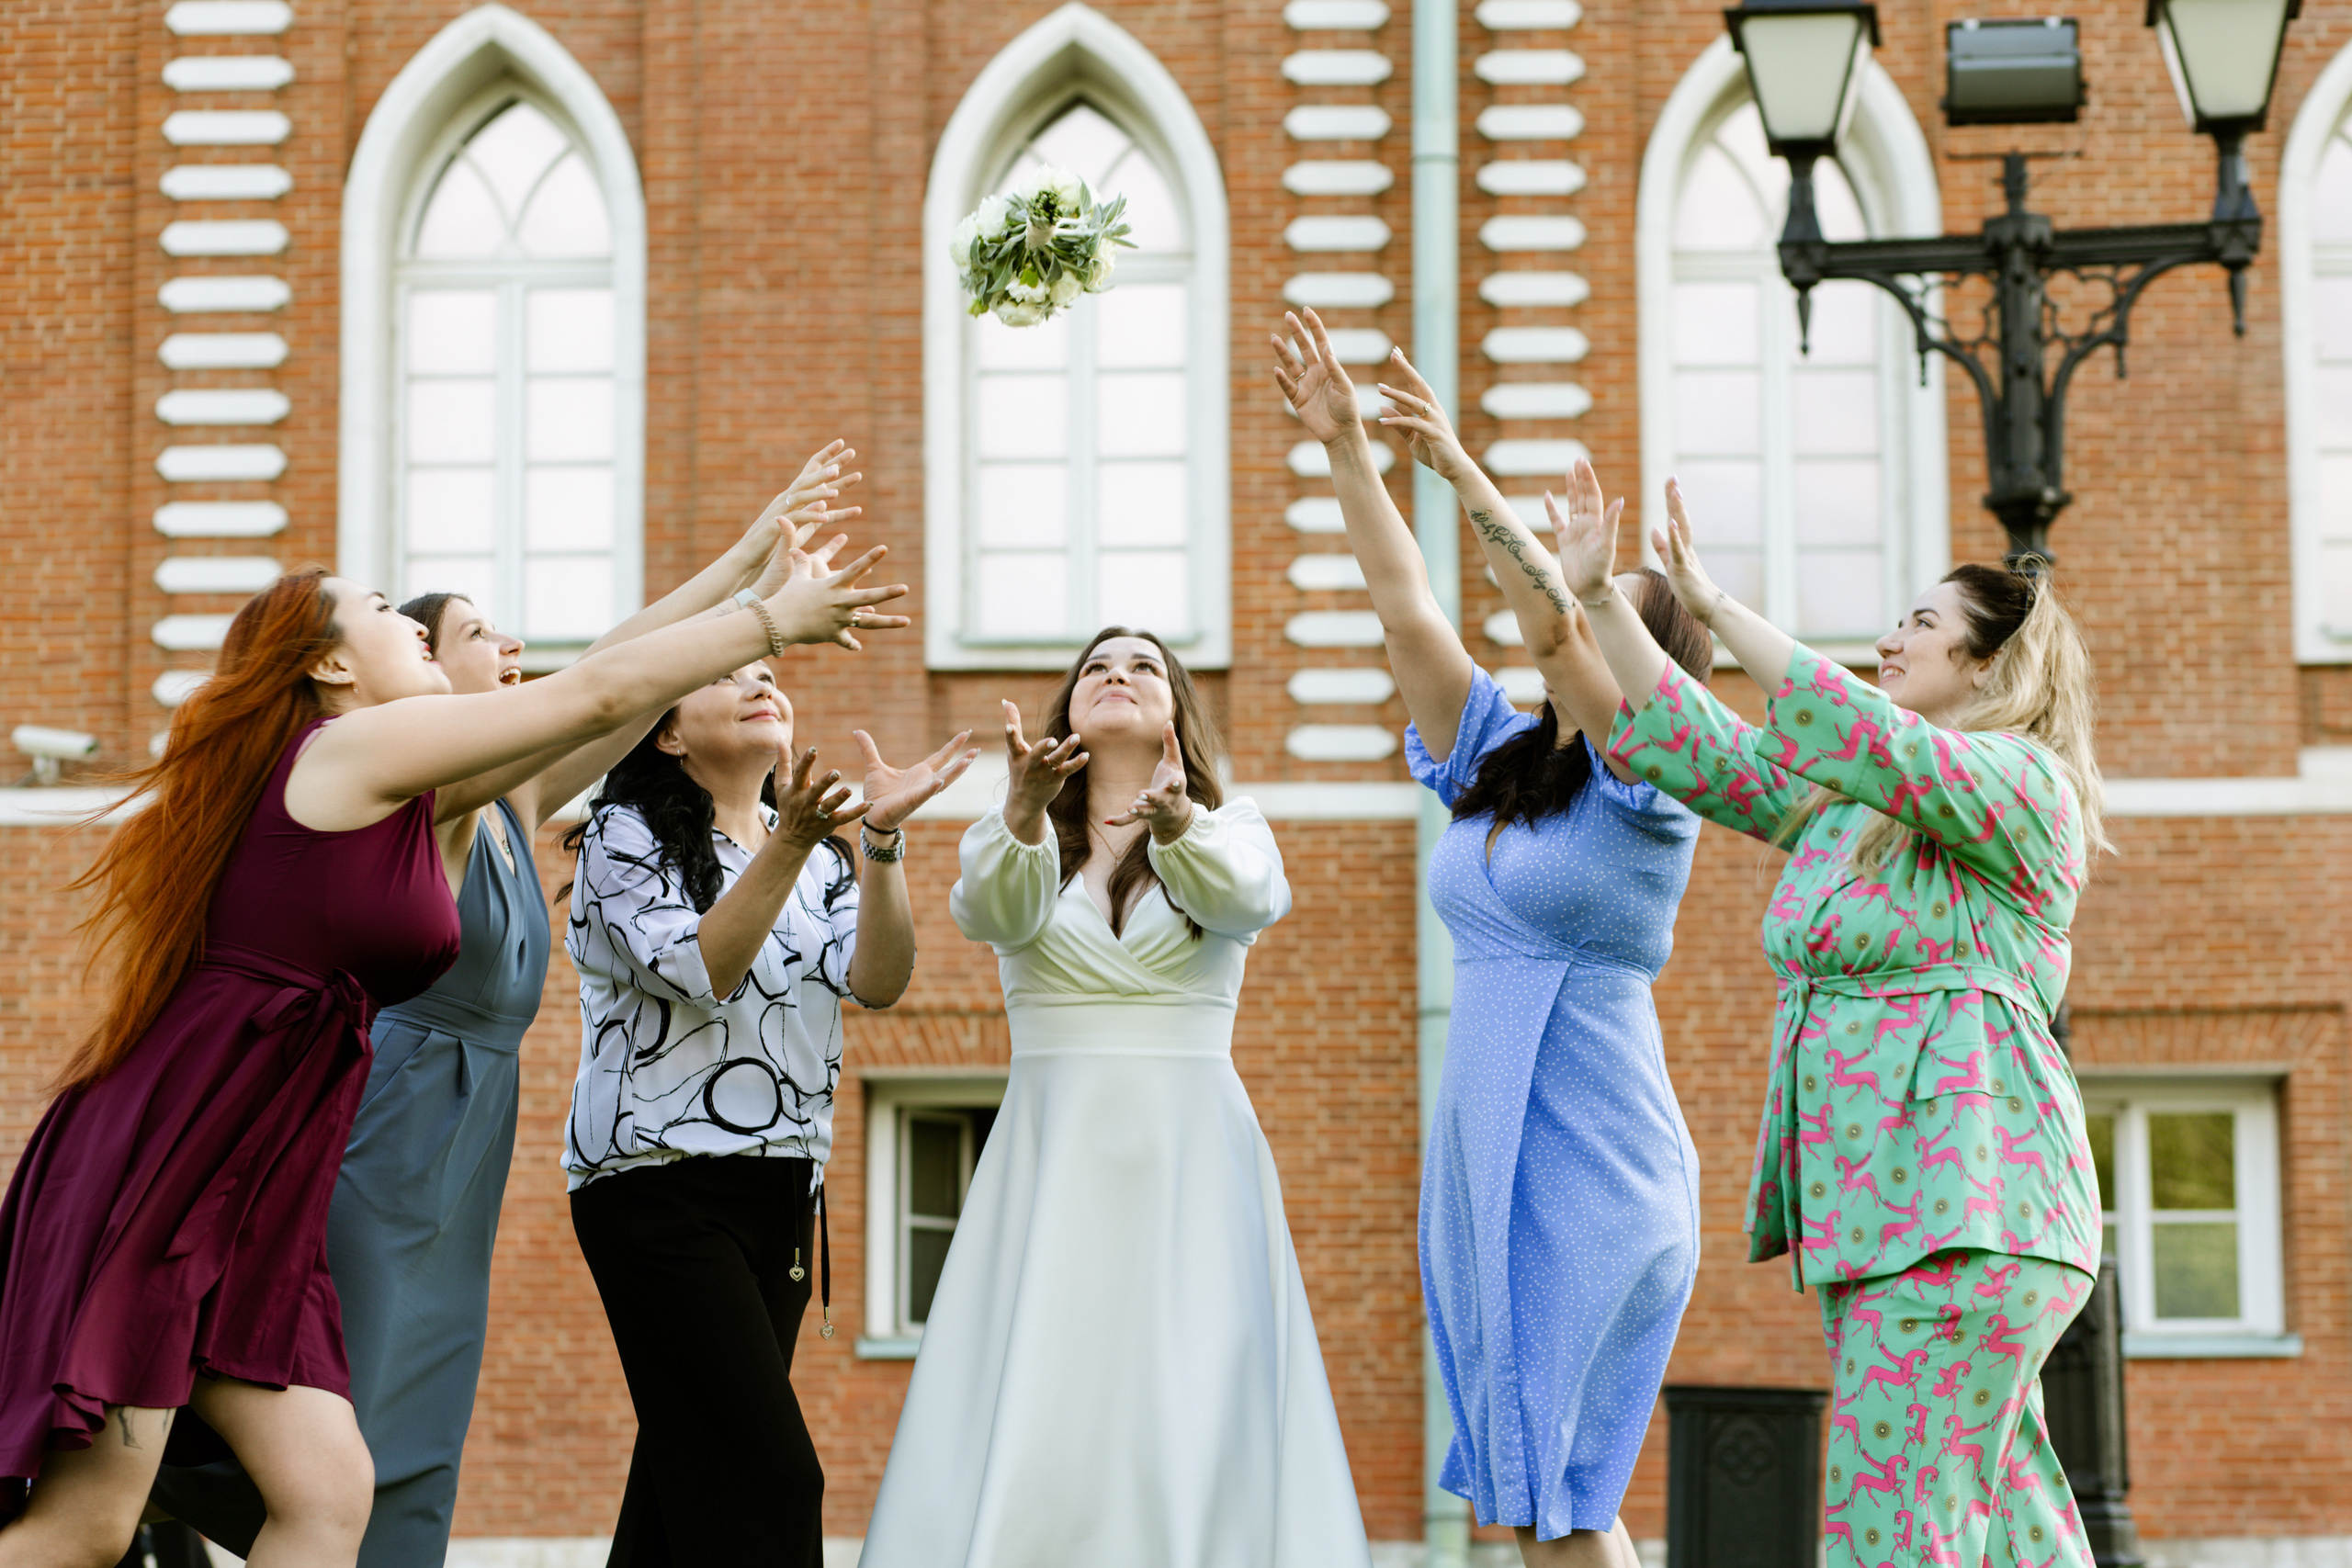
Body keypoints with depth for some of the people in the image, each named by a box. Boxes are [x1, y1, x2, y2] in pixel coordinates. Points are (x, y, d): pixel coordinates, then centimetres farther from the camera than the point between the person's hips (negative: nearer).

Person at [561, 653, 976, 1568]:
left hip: (782, 1188, 7)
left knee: (689, 1473, 8)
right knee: (766, 1474, -17)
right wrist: (789, 844, -26)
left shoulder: (820, 857, 16)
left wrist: (880, 840, -16)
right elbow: (698, 970, -16)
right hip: (661, 1182, -7)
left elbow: (878, 981, -2)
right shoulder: (627, 835, -1)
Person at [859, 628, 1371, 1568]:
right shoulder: (1012, 836, 10)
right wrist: (1024, 810, -34)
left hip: (1191, 1161, 0)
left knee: (1194, 1421, -8)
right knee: (1030, 1433, -8)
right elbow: (990, 911, -13)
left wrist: (1177, 823, -37)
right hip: (1052, 1162, 0)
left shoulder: (1229, 829, 9)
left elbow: (1244, 898, -16)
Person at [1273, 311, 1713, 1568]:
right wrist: (1345, 450, 5)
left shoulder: (1652, 778, -5)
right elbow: (1409, 609, 10)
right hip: (1480, 1161, 7)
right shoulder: (1497, 760, 13)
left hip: (1592, 1166, -7)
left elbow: (1555, 617, -19)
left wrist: (1460, 469, -18)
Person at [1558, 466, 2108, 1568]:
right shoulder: (1844, 802, 20)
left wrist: (1716, 607, -17)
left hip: (1959, 1192, -9)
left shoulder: (2020, 781, -5)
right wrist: (1598, 597, 12)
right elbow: (1694, 746, 19)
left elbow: (1863, 734, -22)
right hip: (1867, 1201, 9)